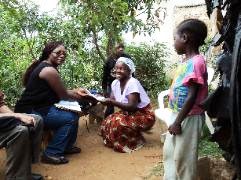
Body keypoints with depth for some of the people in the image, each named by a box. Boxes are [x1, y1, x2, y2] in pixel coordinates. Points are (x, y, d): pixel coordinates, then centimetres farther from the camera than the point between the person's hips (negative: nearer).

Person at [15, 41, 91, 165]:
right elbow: (63, 95, -9)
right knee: (71, 118, -16)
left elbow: (57, 92, 18)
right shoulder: (49, 70, -17)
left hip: (34, 108, 10)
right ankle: (51, 153, -7)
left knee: (73, 113, 10)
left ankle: (66, 146, 24)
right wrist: (78, 96, 6)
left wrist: (76, 91, 14)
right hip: (31, 112, -10)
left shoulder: (42, 65, 14)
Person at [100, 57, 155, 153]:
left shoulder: (132, 83, -25)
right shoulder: (115, 83, 0)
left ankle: (134, 142, -5)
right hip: (129, 113, 8)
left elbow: (132, 106, -30)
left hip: (144, 116, -8)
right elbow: (112, 100, -3)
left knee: (117, 122, -29)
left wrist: (112, 102, -35)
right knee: (106, 123, -9)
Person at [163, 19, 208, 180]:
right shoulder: (187, 61, 6)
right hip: (178, 115, 9)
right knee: (169, 152, 20)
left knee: (183, 157, 5)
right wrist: (176, 120, 17)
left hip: (189, 118, -9)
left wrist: (178, 122, -19)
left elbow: (191, 97, -24)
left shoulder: (196, 62, -22)